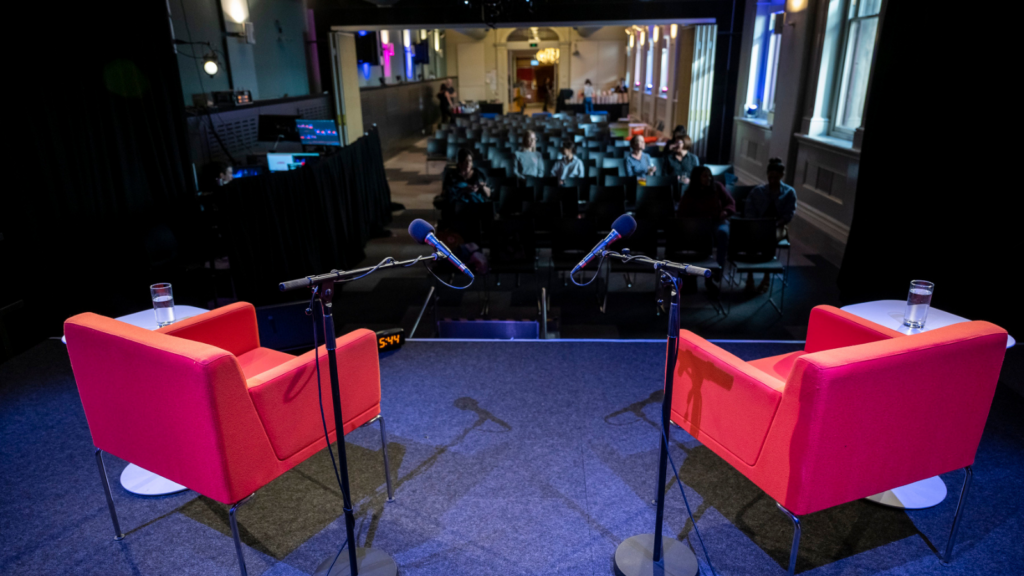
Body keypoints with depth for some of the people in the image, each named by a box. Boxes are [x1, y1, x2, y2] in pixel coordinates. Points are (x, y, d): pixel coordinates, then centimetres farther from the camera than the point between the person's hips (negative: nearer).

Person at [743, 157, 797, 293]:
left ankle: (767, 276, -24)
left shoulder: (789, 192, 6)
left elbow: (788, 214, -2)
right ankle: (750, 275, -27)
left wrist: (775, 224, -19)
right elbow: (749, 210, 5)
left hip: (778, 227, -1)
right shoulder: (757, 190, 10)